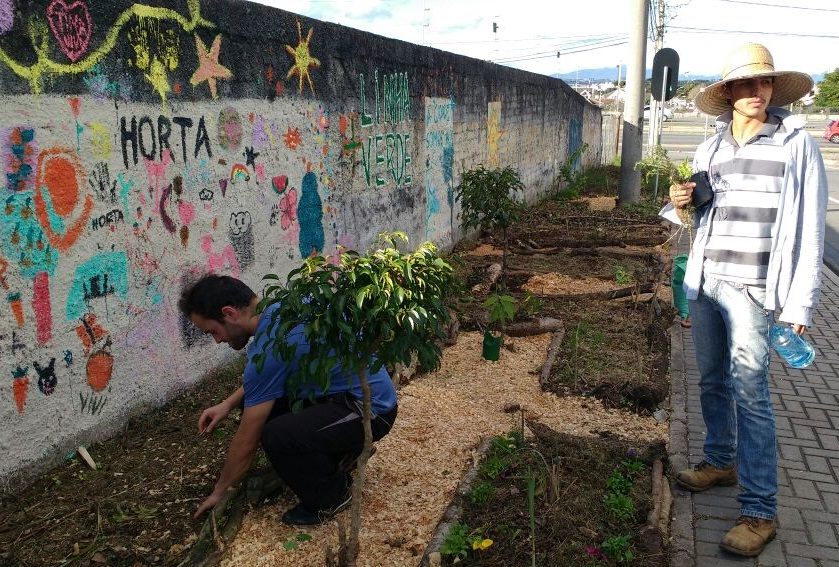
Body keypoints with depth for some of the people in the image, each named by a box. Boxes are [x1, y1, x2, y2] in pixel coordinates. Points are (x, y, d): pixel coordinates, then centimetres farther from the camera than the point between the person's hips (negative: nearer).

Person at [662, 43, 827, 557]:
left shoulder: (796, 144, -4)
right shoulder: (709, 149, 10)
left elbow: (810, 229, -6)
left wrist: (800, 303, -11)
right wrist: (680, 202, -4)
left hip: (753, 288, -5)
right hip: (704, 282, 5)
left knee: (750, 392, -7)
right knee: (713, 381, 16)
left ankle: (760, 511, 2)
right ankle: (721, 461, 36)